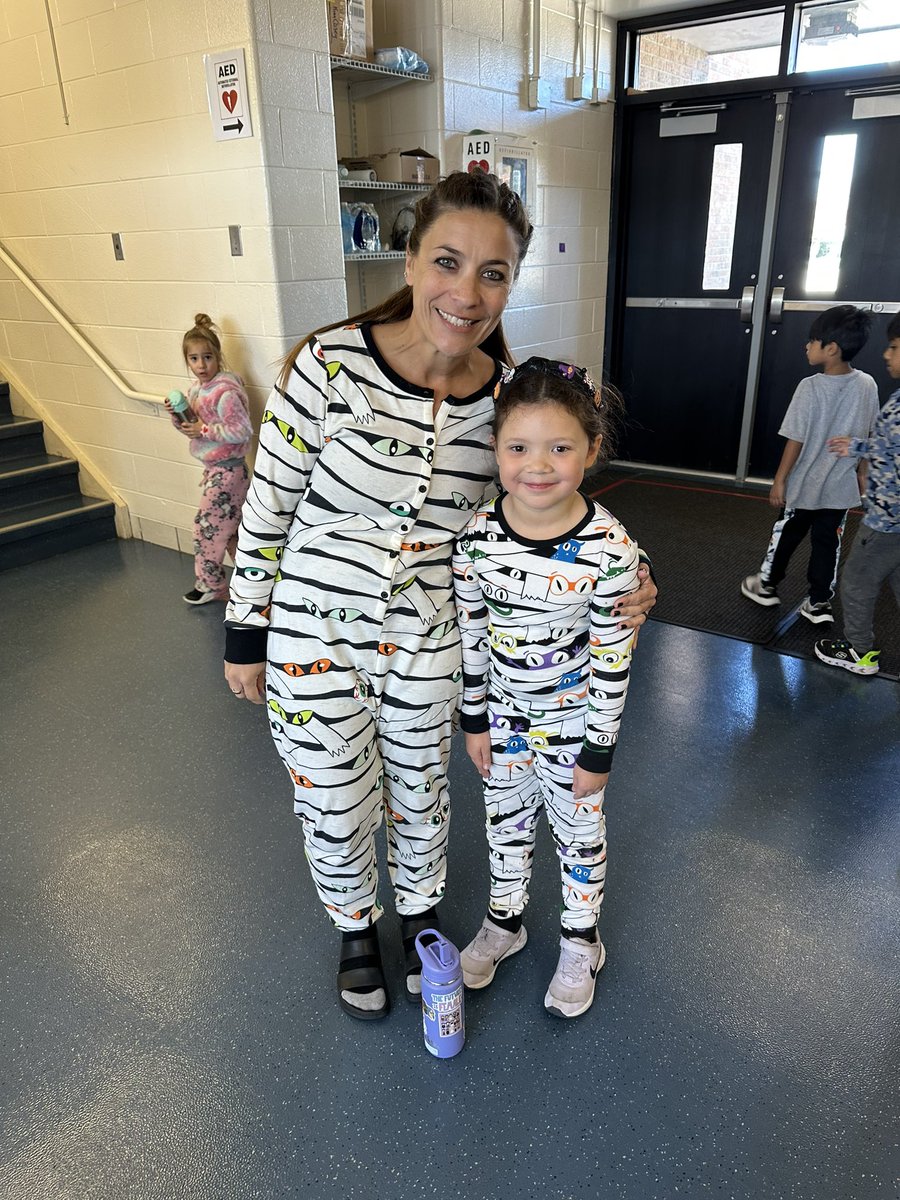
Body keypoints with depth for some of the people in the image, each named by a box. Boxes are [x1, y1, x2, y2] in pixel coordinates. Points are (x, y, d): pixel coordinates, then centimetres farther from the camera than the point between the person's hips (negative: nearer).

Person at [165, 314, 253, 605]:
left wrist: (205, 430, -22)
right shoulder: (194, 390, 7)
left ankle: (208, 584, 17)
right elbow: (190, 428, 16)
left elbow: (243, 430, -24)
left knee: (207, 526, 0)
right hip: (214, 469, 9)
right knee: (228, 527, 15)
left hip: (225, 471, -9)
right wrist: (177, 415, -4)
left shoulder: (225, 392, -20)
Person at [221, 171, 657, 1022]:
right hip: (312, 635, -2)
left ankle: (418, 914, 54)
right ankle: (355, 931, 48)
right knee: (337, 808, 16)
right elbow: (268, 508, -10)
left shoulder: (508, 394, -10)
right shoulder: (331, 363, -21)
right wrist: (246, 636, -4)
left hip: (425, 638, 3)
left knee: (419, 794, 22)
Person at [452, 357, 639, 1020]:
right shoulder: (478, 536, -15)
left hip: (572, 724, -3)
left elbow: (613, 657, -16)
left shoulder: (610, 549, -24)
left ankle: (581, 942, 45)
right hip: (503, 716, 3)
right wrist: (476, 719, 1)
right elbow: (471, 634, -4)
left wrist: (600, 750, -10)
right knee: (506, 823, 23)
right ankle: (504, 922, 49)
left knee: (580, 830, 19)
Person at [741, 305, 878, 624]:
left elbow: (796, 439, -16)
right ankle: (820, 603, 19)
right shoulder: (867, 385, -4)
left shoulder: (810, 387, -19)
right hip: (841, 487, 4)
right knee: (827, 543, 12)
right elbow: (870, 436, 6)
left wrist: (780, 480, -7)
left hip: (804, 484, -3)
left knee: (786, 535, 15)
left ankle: (767, 585, 32)